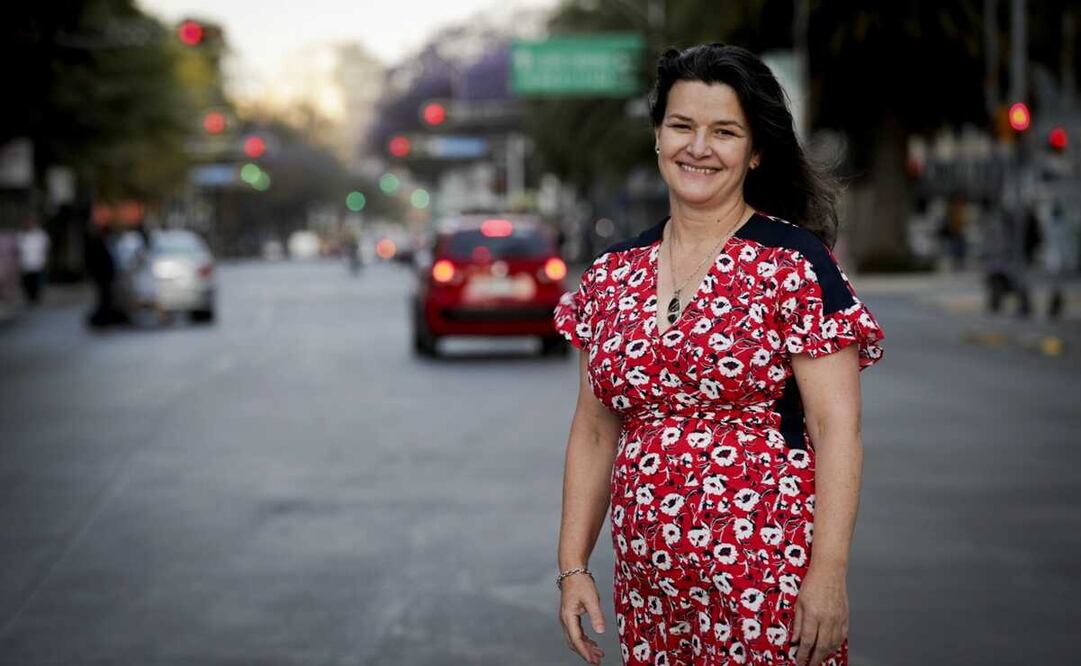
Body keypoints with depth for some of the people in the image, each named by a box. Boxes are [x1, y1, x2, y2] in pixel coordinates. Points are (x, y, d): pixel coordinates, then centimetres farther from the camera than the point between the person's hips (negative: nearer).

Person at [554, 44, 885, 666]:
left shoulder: (795, 264, -7)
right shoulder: (612, 274, 8)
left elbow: (836, 427, -11)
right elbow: (595, 432, 12)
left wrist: (829, 574, -17)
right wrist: (573, 566, 7)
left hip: (766, 583, -5)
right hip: (648, 585, 5)